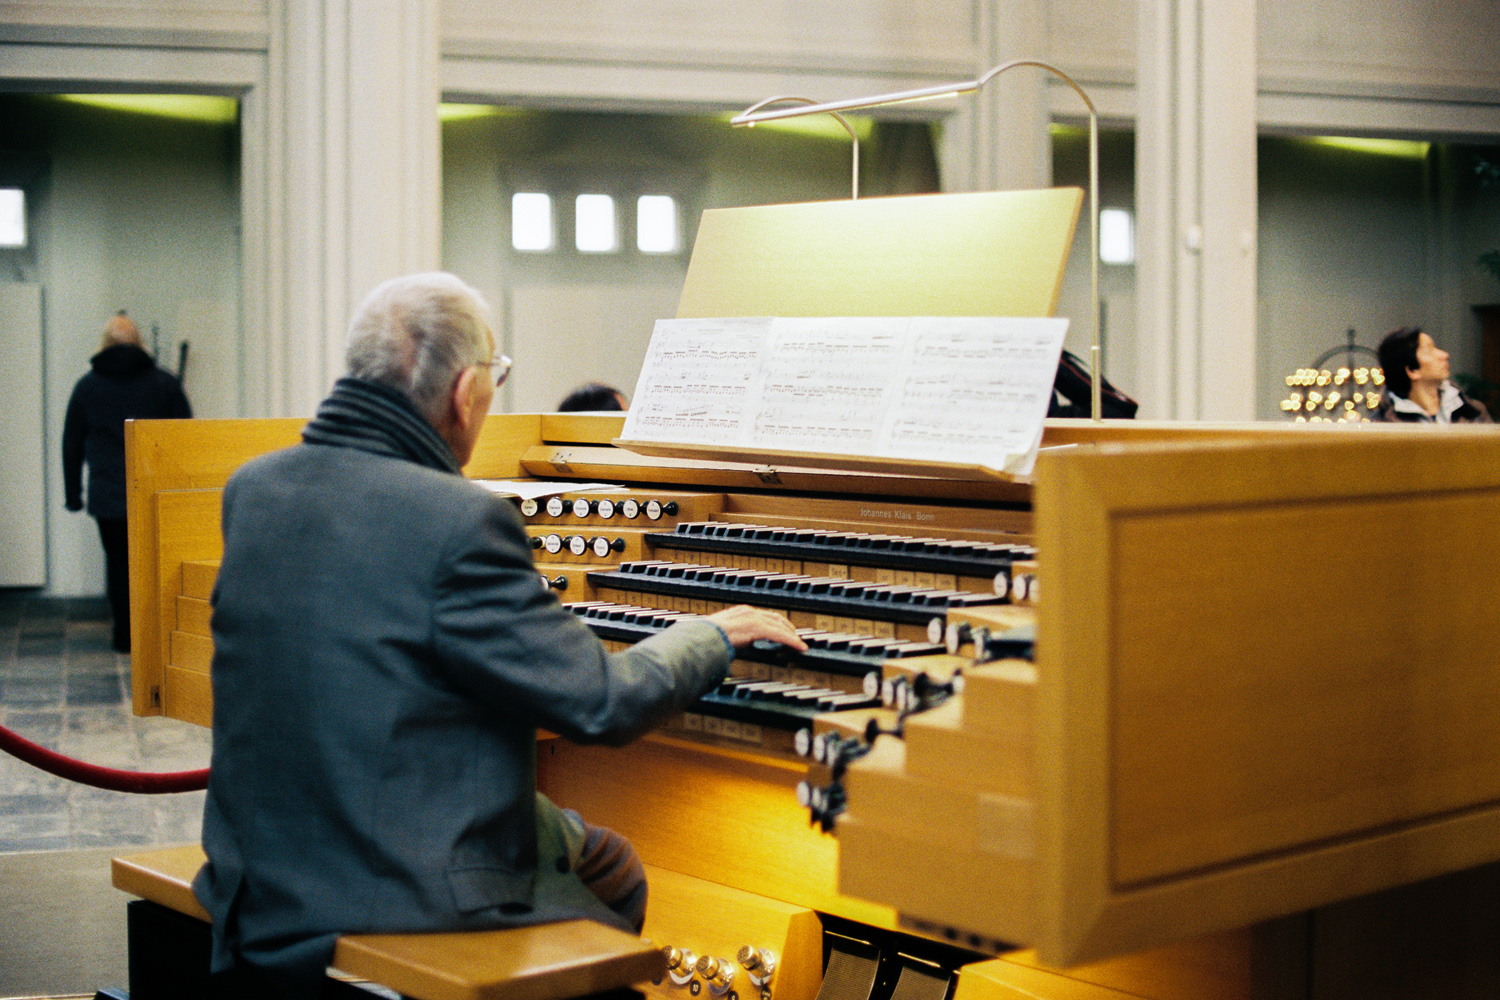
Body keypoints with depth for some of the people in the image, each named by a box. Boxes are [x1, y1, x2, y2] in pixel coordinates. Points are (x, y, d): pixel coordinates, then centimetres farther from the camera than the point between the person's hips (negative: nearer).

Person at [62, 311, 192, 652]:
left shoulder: (87, 387, 6)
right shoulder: (164, 383, 4)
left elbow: (71, 445, 10)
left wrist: (73, 494, 16)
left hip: (108, 496, 0)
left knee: (118, 562, 6)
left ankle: (125, 634, 7)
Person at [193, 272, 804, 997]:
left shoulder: (253, 488, 1)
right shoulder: (457, 522, -23)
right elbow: (603, 704, -17)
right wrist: (713, 634, 4)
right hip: (398, 900, -8)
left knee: (601, 855, 25)